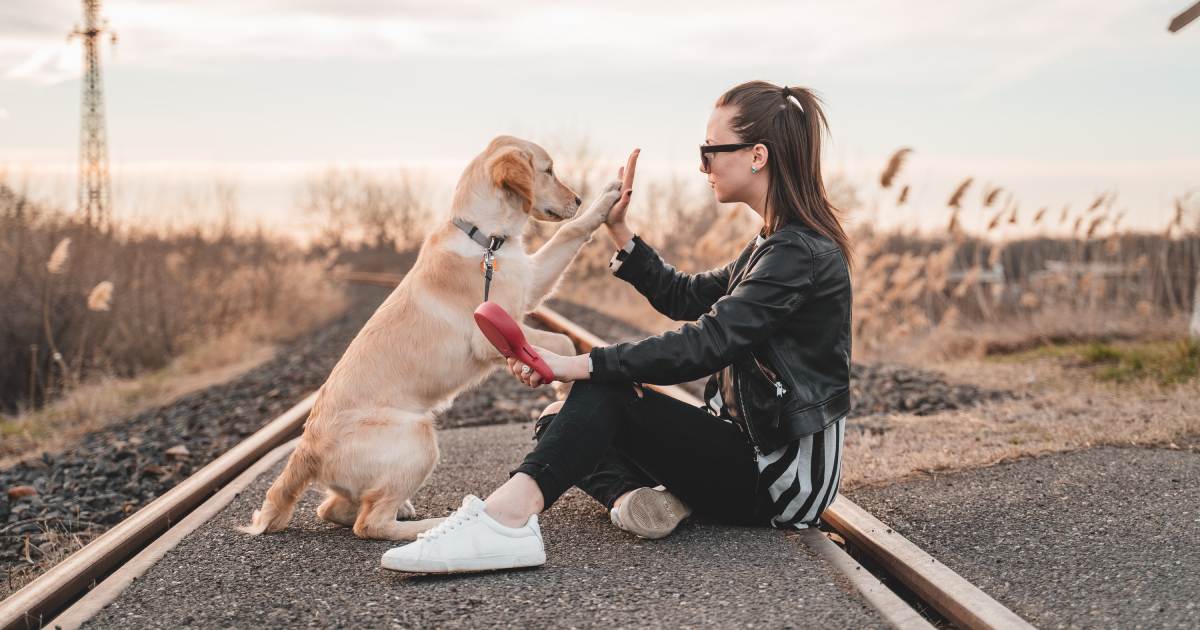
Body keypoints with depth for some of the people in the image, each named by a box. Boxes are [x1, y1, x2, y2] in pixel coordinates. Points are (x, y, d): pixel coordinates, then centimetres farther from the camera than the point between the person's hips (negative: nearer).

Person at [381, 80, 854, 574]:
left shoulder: (801, 253, -17)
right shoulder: (777, 245, 15)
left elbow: (706, 343, -28)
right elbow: (684, 297, 21)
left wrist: (579, 365, -30)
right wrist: (618, 230, 12)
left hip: (782, 474, -9)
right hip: (754, 448, 9)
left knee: (605, 390, -24)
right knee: (559, 422, 3)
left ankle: (504, 517, -41)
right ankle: (633, 496, -24)